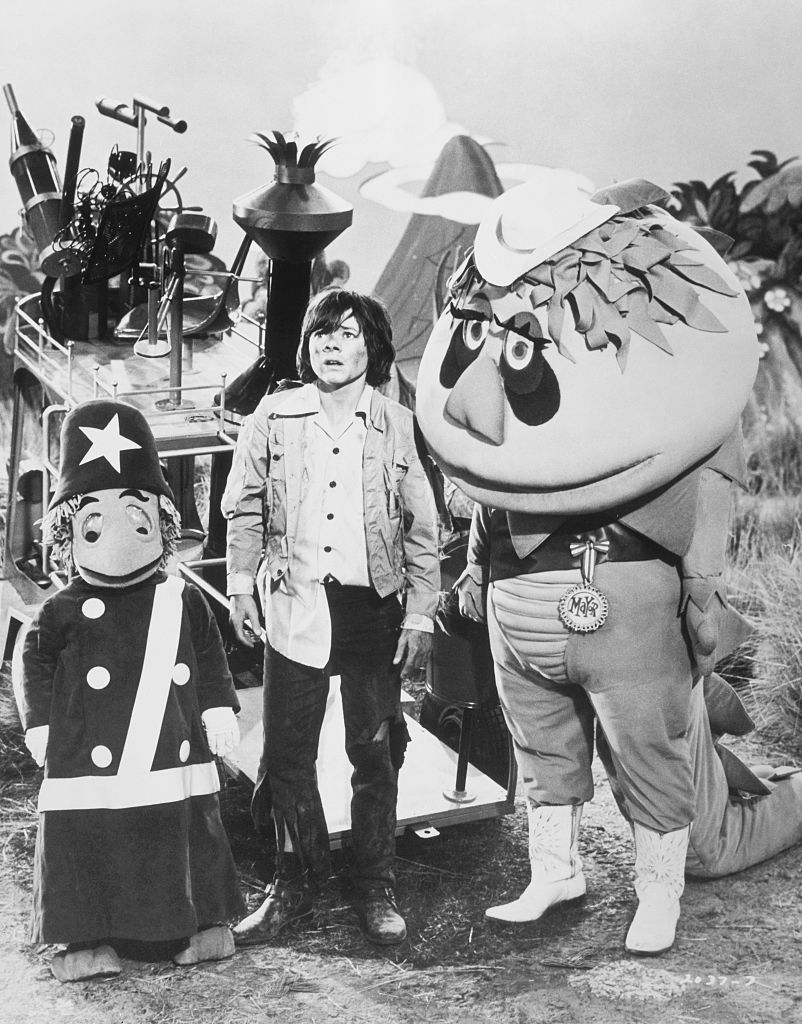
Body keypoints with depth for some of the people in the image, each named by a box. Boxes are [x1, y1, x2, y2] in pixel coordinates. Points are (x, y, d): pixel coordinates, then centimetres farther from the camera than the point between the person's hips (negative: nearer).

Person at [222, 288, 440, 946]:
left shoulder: (397, 425, 2)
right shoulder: (273, 416, 4)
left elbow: (422, 529, 4)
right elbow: (244, 508, 10)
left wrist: (420, 614, 0)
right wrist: (240, 584, 3)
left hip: (374, 605, 0)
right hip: (293, 605, 1)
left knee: (377, 752, 5)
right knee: (286, 753, 5)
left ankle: (377, 890, 20)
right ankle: (296, 883, 22)